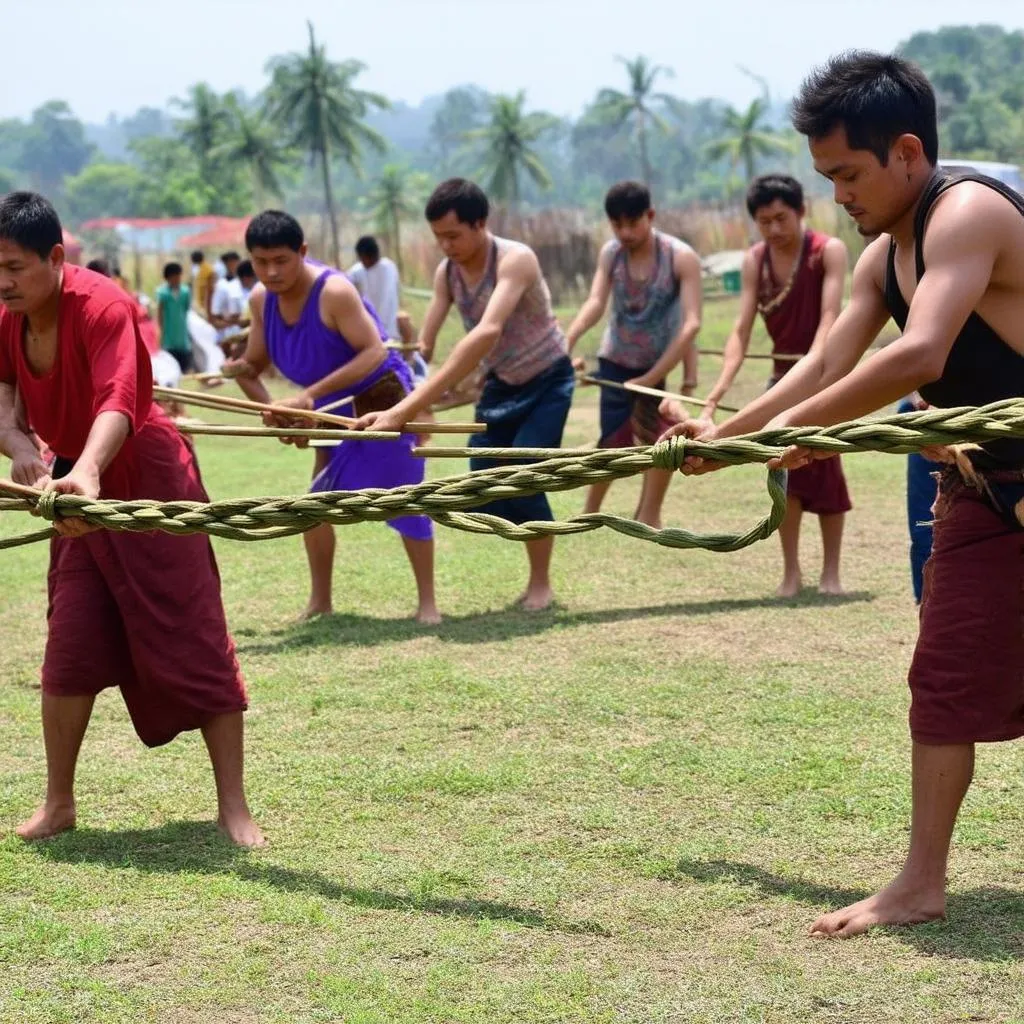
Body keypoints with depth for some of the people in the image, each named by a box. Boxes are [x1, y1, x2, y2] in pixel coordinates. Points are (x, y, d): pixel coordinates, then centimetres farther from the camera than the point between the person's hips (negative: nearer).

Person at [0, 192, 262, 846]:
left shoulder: (103, 307, -25)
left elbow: (117, 400, -39)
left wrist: (86, 471, -58)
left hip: (151, 479, -6)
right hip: (76, 486, 6)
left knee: (197, 645, -4)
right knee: (69, 648, 4)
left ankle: (234, 808, 1)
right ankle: (59, 805, 16)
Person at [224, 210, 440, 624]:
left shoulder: (334, 292, -29)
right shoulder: (261, 300, -8)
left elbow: (375, 352, -34)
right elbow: (254, 365, 2)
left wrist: (311, 394, -37)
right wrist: (269, 406, -19)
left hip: (382, 398, -7)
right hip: (334, 408, 7)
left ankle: (427, 601, 5)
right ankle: (320, 601, 18)